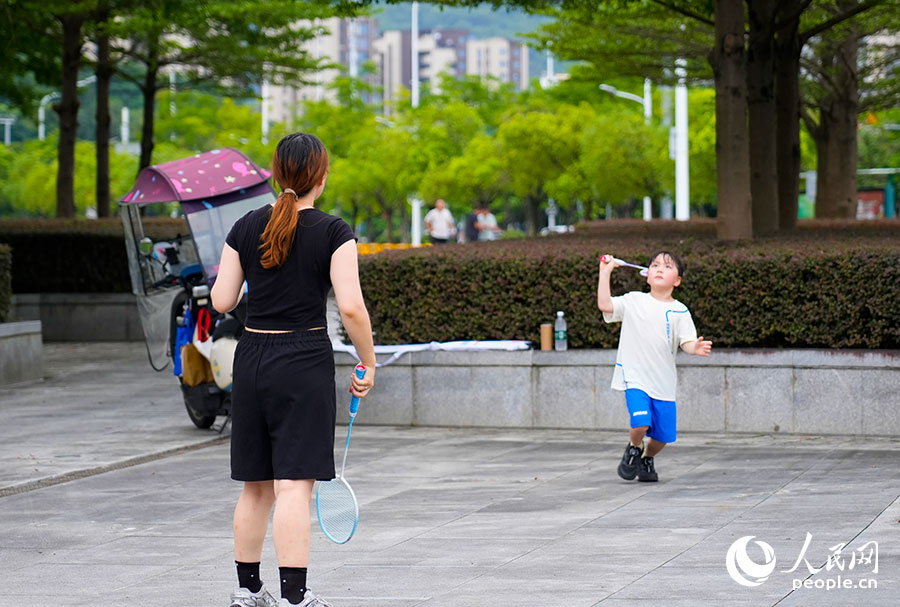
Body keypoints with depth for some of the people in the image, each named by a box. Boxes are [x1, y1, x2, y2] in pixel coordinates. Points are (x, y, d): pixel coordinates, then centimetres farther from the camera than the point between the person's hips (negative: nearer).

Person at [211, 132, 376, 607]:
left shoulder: (246, 227, 4)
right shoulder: (333, 233, -8)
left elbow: (222, 301, 4)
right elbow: (351, 307, -14)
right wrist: (368, 363, -2)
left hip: (251, 359, 4)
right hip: (305, 360, -4)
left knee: (255, 486, 14)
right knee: (293, 485, -7)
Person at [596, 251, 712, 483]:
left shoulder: (679, 311, 4)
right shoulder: (633, 301, 4)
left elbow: (687, 342, -4)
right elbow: (605, 305, -8)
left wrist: (696, 348, -26)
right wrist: (605, 272, -7)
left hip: (663, 383, 2)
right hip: (635, 378, -2)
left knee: (663, 435, 4)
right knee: (641, 422, -23)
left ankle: (647, 459, 36)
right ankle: (634, 449, 11)